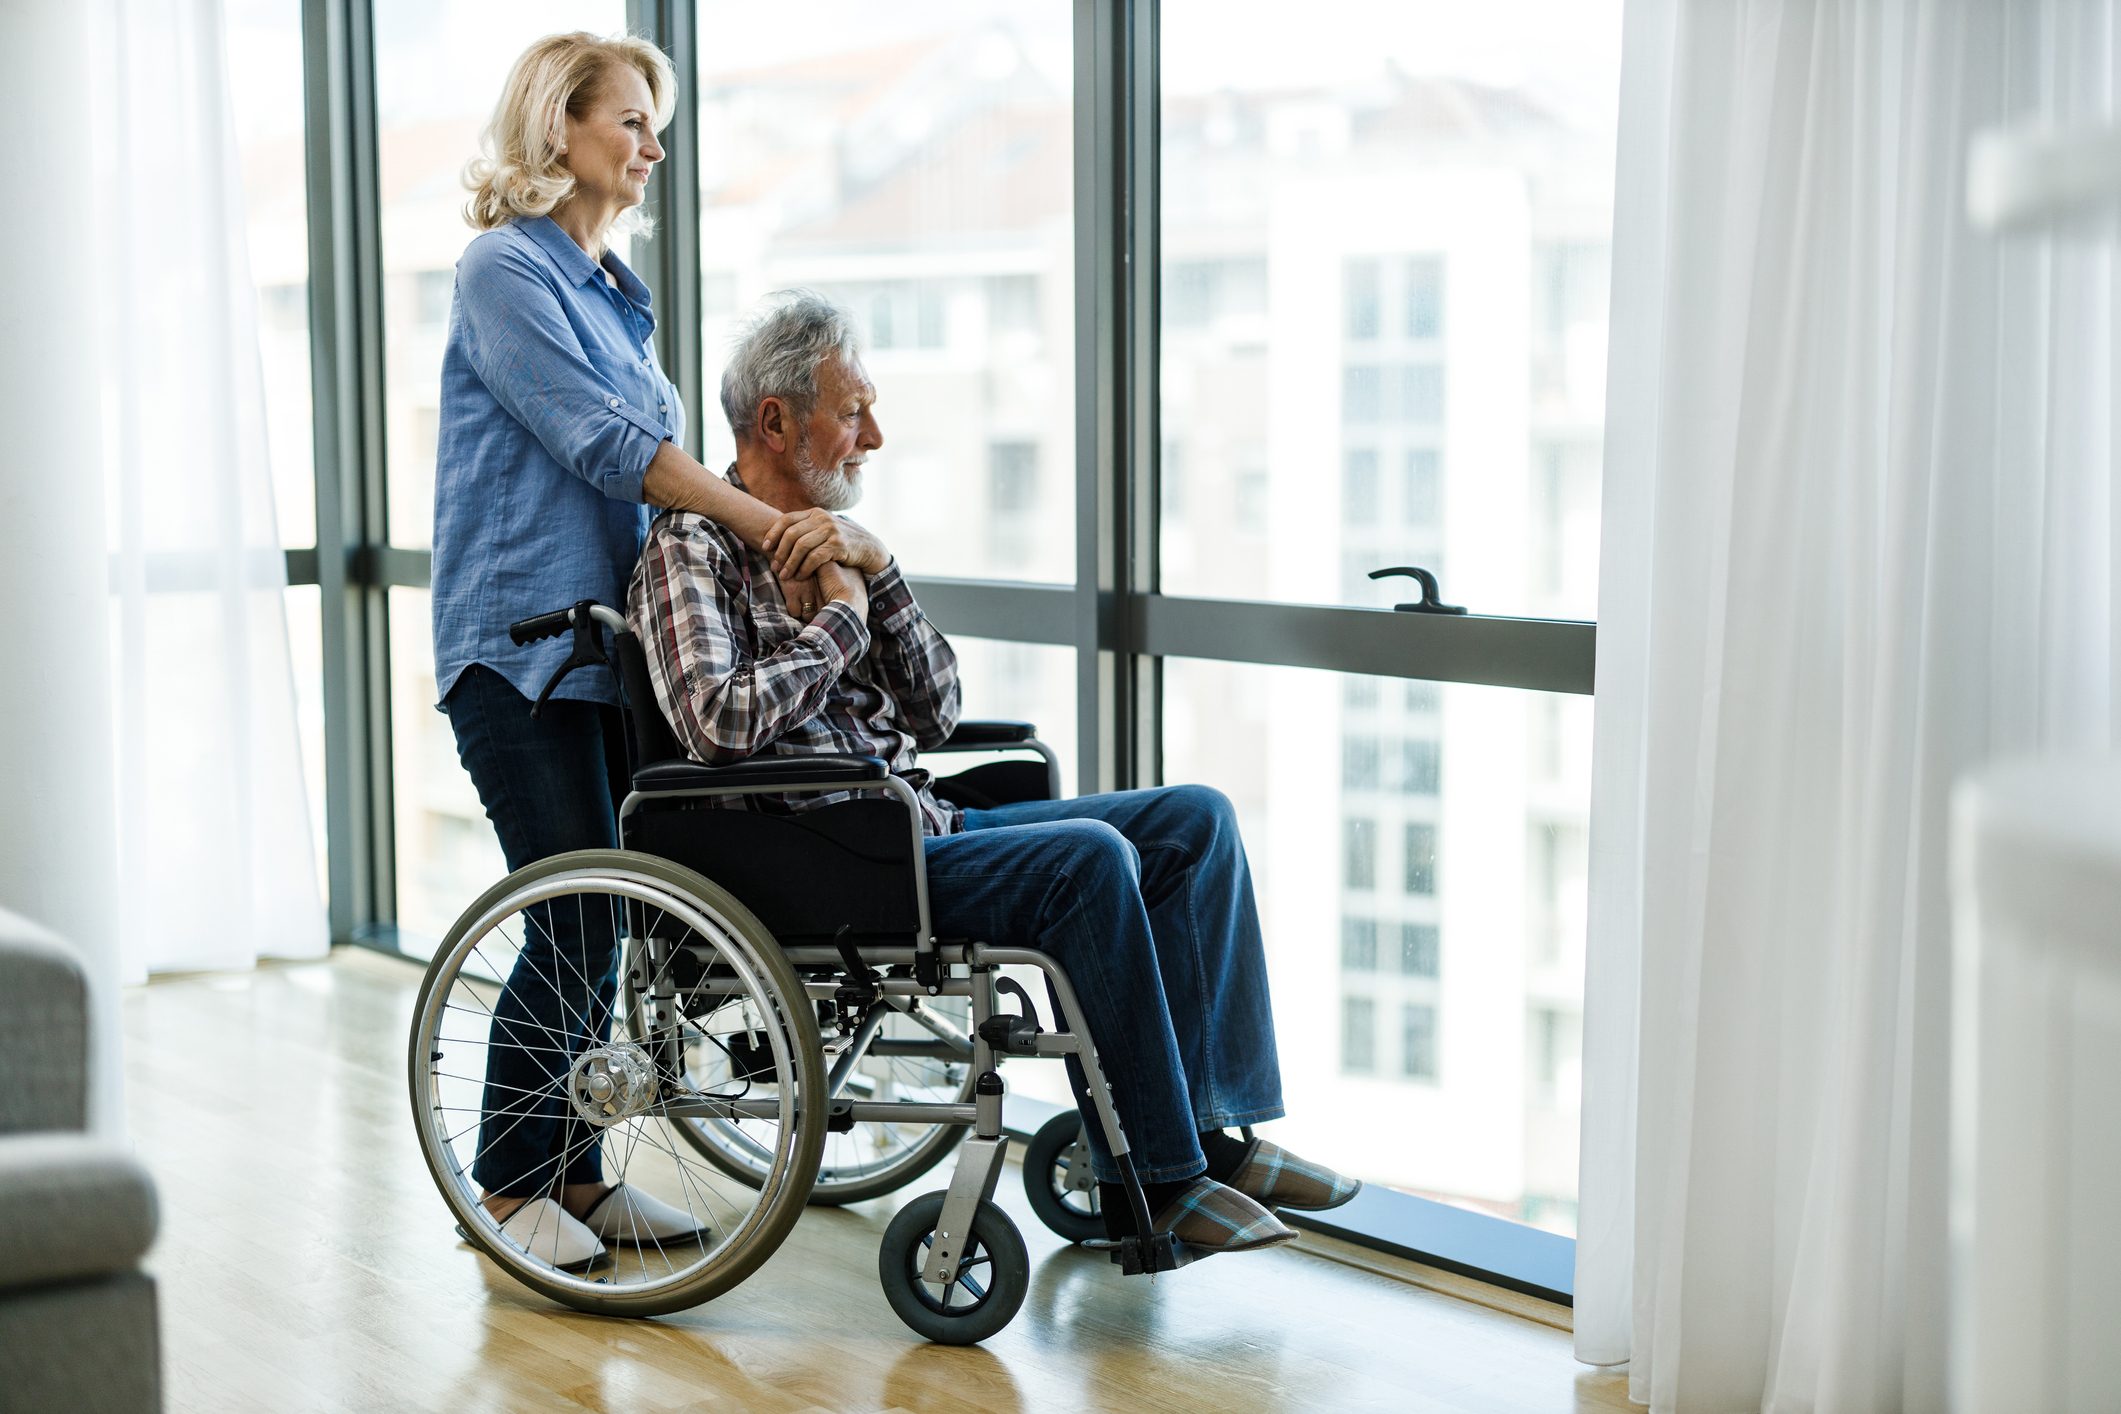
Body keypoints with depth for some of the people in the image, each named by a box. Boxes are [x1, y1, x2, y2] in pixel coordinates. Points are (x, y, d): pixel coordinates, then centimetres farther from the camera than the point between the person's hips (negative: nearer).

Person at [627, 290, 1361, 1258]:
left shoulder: (834, 542, 18)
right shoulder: (692, 547, -4)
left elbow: (934, 715, 11)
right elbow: (717, 721, -22)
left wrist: (879, 575, -3)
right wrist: (841, 620, -9)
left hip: (919, 829, 9)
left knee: (1195, 820, -3)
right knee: (1086, 859, -29)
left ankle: (1206, 1127, -7)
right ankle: (1146, 1179, -21)